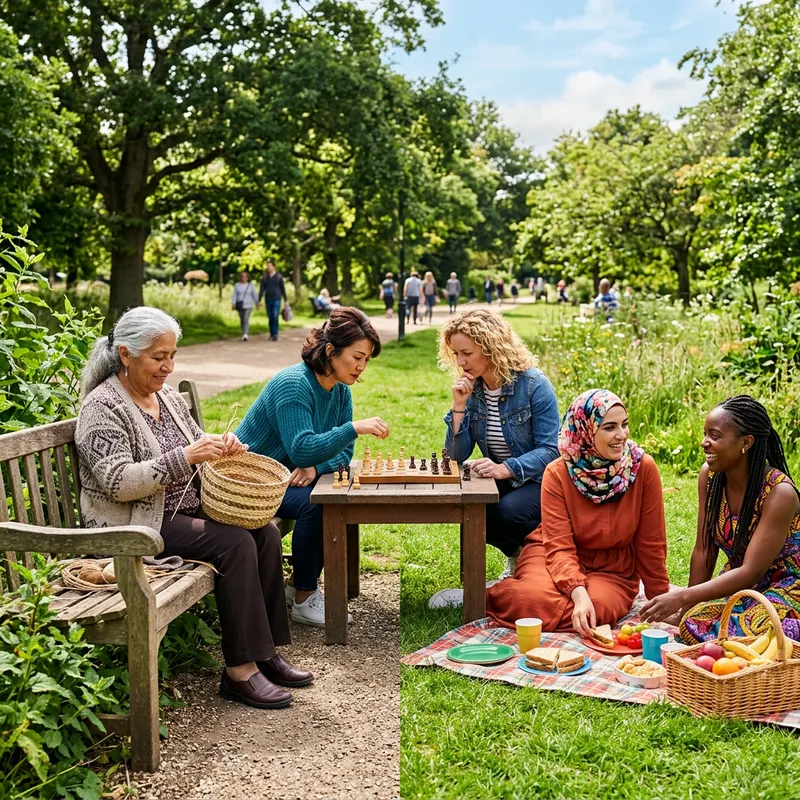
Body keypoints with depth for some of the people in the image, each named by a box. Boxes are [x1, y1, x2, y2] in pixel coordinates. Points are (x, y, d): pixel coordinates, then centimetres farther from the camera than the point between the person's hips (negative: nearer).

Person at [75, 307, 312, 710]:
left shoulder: (167, 395, 13)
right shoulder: (103, 406, -12)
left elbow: (196, 448, 22)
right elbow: (118, 482, -22)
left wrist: (221, 445, -3)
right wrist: (186, 458, -29)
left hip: (188, 508, 8)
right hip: (139, 524, -8)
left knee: (266, 532, -12)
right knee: (235, 543, -25)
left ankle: (265, 651, -6)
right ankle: (240, 671, -19)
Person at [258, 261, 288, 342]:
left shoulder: (279, 276, -4)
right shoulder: (265, 277, 3)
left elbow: (283, 289, 1)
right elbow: (262, 289, 2)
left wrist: (285, 300, 2)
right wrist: (259, 301, -3)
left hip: (276, 300, -3)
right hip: (268, 300, 3)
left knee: (275, 317, -13)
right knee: (270, 318, 6)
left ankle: (275, 335, -12)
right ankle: (271, 334, 18)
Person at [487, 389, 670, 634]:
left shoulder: (643, 468, -14)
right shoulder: (558, 474, -16)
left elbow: (651, 543, -6)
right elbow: (559, 546, -20)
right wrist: (578, 593, -37)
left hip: (613, 569, 1)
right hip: (559, 558, 0)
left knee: (599, 607, -33)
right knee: (538, 600, -32)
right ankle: (490, 595, 1)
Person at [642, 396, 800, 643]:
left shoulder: (779, 492, -23)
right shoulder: (709, 476, -7)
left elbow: (751, 572, -24)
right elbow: (703, 550, -1)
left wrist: (682, 598, -28)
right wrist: (686, 610, -2)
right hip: (738, 584, 4)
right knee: (693, 623, -25)